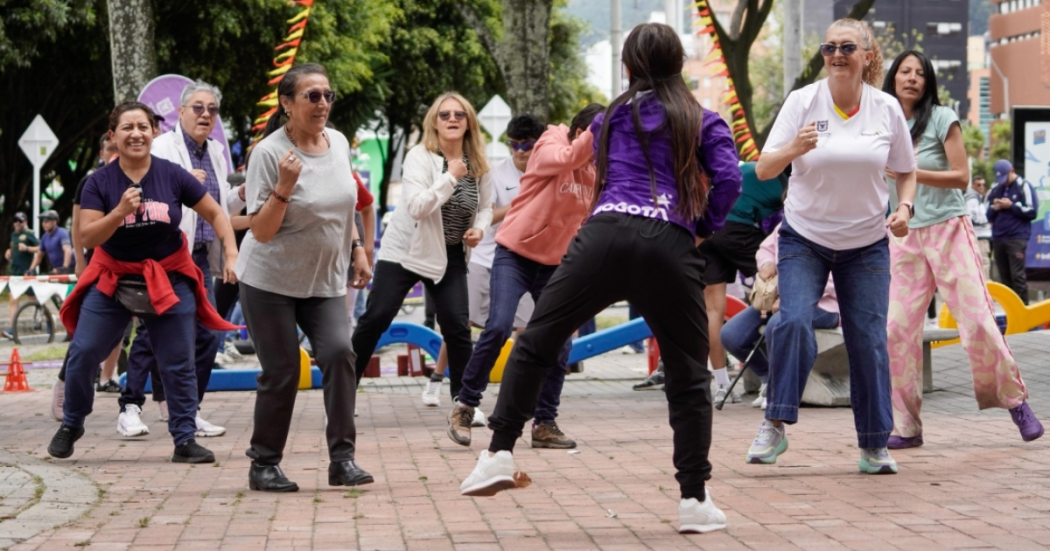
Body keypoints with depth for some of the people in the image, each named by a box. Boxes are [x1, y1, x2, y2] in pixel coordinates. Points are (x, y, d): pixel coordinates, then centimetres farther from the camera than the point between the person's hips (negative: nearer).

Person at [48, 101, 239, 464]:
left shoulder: (173, 176, -7)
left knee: (178, 363, 2)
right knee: (83, 352, -2)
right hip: (113, 280, 0)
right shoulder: (100, 182, -8)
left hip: (169, 281, 0)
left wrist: (232, 255, -12)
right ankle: (71, 426, 19)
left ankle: (185, 440, 11)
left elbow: (215, 214, 0)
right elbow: (87, 237, -15)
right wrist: (121, 211, -29)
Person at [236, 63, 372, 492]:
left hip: (325, 281, 4)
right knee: (282, 373, -4)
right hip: (270, 282, -4)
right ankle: (265, 465, 12)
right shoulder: (269, 153, -16)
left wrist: (356, 249, 17)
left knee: (338, 352, -14)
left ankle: (342, 459, -9)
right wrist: (284, 186, -30)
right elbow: (261, 231, -18)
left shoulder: (339, 143, 2)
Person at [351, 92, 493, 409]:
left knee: (457, 326, -6)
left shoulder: (479, 165, -2)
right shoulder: (420, 157, -16)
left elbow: (486, 206, 14)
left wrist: (479, 228, -6)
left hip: (450, 257, 3)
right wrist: (451, 177, -27)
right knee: (374, 319, -5)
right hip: (404, 251, -3)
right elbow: (416, 207, -28)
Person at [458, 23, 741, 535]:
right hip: (671, 245, 0)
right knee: (689, 376, 8)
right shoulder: (703, 121, 15)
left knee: (537, 342, 9)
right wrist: (705, 226, 16)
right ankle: (694, 501, 6)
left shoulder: (611, 117, 22)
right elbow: (727, 179, 0)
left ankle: (500, 453, 0)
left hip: (606, 233, 1)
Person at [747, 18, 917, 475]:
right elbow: (763, 170, -13)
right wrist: (794, 148, -34)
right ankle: (775, 427, -12)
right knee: (793, 322, -22)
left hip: (866, 244, 2)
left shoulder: (887, 109, -4)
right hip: (804, 238, -1)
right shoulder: (802, 102, -10)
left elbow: (906, 172, 9)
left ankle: (874, 446, 13)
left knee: (868, 340, 1)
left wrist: (905, 207, -11)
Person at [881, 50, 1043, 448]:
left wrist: (912, 173, -17)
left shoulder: (941, 119, -2)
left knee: (978, 321, -7)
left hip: (948, 230, -3)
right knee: (897, 329, -7)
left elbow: (961, 177, -9)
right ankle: (906, 426, 0)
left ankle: (1015, 401, 11)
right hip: (904, 239, 3)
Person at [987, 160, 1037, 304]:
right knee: (1005, 276, 6)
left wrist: (1011, 206, -12)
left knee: (1017, 275, -10)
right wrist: (994, 208, -2)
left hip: (1017, 239, -6)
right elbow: (988, 215, 20)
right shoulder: (995, 190, 15)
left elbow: (1032, 211, -7)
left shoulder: (1024, 186, -1)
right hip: (998, 239, 6)